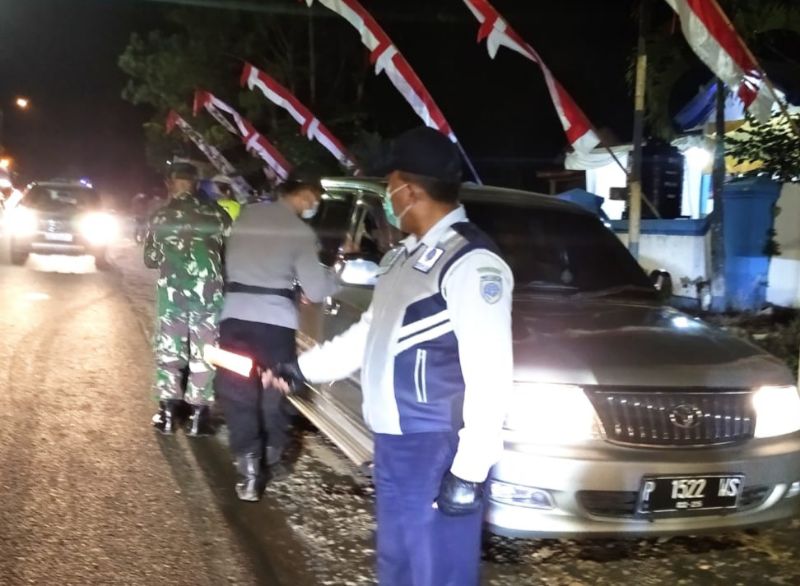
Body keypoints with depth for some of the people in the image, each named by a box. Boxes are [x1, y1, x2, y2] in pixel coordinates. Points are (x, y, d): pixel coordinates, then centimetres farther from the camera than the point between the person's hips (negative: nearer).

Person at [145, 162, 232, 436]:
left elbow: (150, 259, 11)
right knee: (204, 352, 6)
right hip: (208, 291, -1)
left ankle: (168, 413, 14)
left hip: (172, 291, 1)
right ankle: (198, 416, 6)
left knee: (169, 351, 13)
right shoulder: (215, 214, 1)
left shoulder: (159, 216, 4)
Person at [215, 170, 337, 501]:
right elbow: (316, 291, -7)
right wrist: (337, 275, 11)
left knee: (237, 393, 6)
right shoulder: (299, 231, -6)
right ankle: (271, 458, 26)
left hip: (235, 315, 3)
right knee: (275, 391, 15)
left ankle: (249, 470, 0)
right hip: (275, 320, -3)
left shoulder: (247, 215, 8)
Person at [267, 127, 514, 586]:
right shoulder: (407, 256, 12)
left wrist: (469, 469, -23)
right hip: (394, 442, 10)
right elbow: (371, 330, 24)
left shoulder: (471, 262, -19)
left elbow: (489, 376, -22)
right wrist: (305, 368, 24)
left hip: (436, 450, -9)